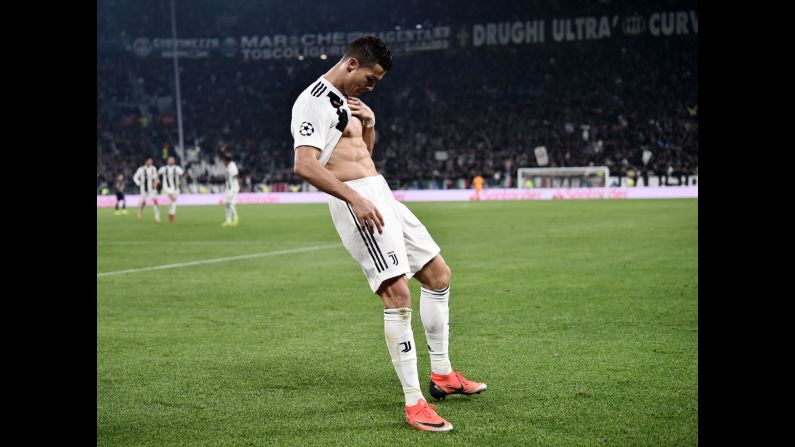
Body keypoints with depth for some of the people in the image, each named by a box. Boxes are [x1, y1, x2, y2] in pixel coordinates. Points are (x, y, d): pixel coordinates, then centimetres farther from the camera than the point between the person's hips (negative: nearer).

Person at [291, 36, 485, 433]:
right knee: (398, 294, -19)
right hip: (355, 199, -11)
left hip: (378, 193, 11)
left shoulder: (346, 99, 18)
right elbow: (304, 165, -24)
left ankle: (442, 375, 26)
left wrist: (369, 124, 10)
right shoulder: (314, 102, -12)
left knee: (438, 273, 15)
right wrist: (355, 198, -28)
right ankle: (414, 404, -14)